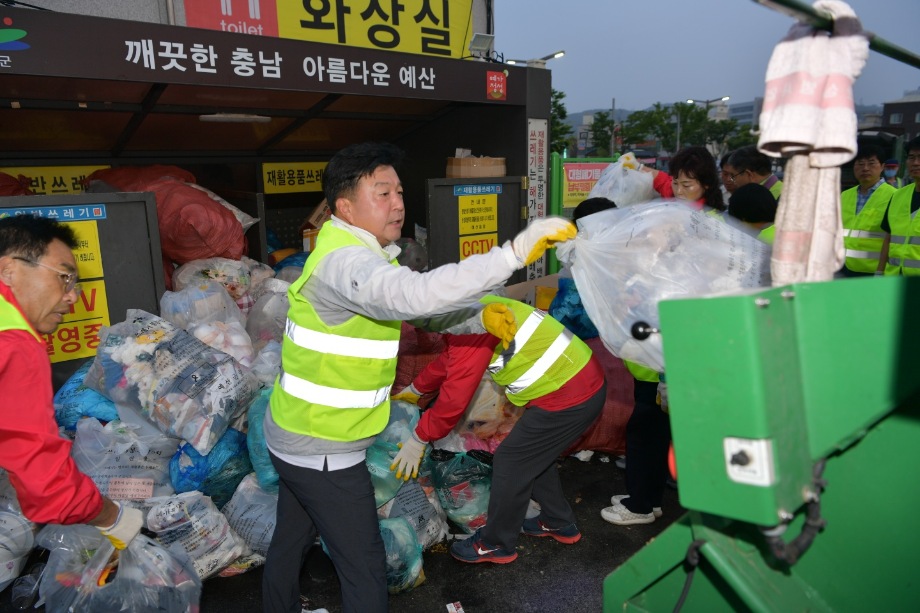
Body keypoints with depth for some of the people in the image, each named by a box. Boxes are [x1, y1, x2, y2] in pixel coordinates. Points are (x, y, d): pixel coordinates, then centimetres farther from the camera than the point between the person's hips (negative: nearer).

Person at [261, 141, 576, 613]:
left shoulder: (356, 255, 7)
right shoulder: (345, 261, -26)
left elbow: (412, 302, 10)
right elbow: (418, 295, -45)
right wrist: (514, 253, -47)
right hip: (323, 451, -10)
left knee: (290, 541, 27)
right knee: (364, 565, 3)